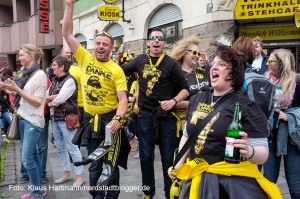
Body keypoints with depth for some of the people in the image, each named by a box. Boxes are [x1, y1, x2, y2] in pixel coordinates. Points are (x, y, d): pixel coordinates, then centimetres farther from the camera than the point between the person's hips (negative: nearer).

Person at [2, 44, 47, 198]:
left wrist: (18, 90, -19)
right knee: (31, 155, 12)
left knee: (27, 157, -8)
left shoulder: (40, 75, -11)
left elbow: (37, 102, -16)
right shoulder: (27, 74, 12)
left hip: (32, 121, -8)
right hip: (23, 119, 8)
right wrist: (13, 92, 3)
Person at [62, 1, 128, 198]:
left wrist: (118, 118, -31)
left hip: (109, 119, -3)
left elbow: (123, 99, -13)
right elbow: (67, 33, 0)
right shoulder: (85, 58, 1)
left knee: (110, 165, 8)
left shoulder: (117, 70, -8)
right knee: (94, 166, 15)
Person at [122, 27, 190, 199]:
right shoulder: (140, 60, 4)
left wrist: (173, 101, -18)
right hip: (145, 115, 3)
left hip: (166, 116, -2)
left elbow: (185, 89, -3)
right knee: (146, 157, 11)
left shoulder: (171, 63, -4)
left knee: (168, 158, 6)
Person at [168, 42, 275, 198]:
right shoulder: (196, 100, 4)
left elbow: (263, 153, -14)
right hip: (196, 178, 6)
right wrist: (179, 164, 7)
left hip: (232, 182, -5)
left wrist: (249, 151, -34)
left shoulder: (246, 107, -12)